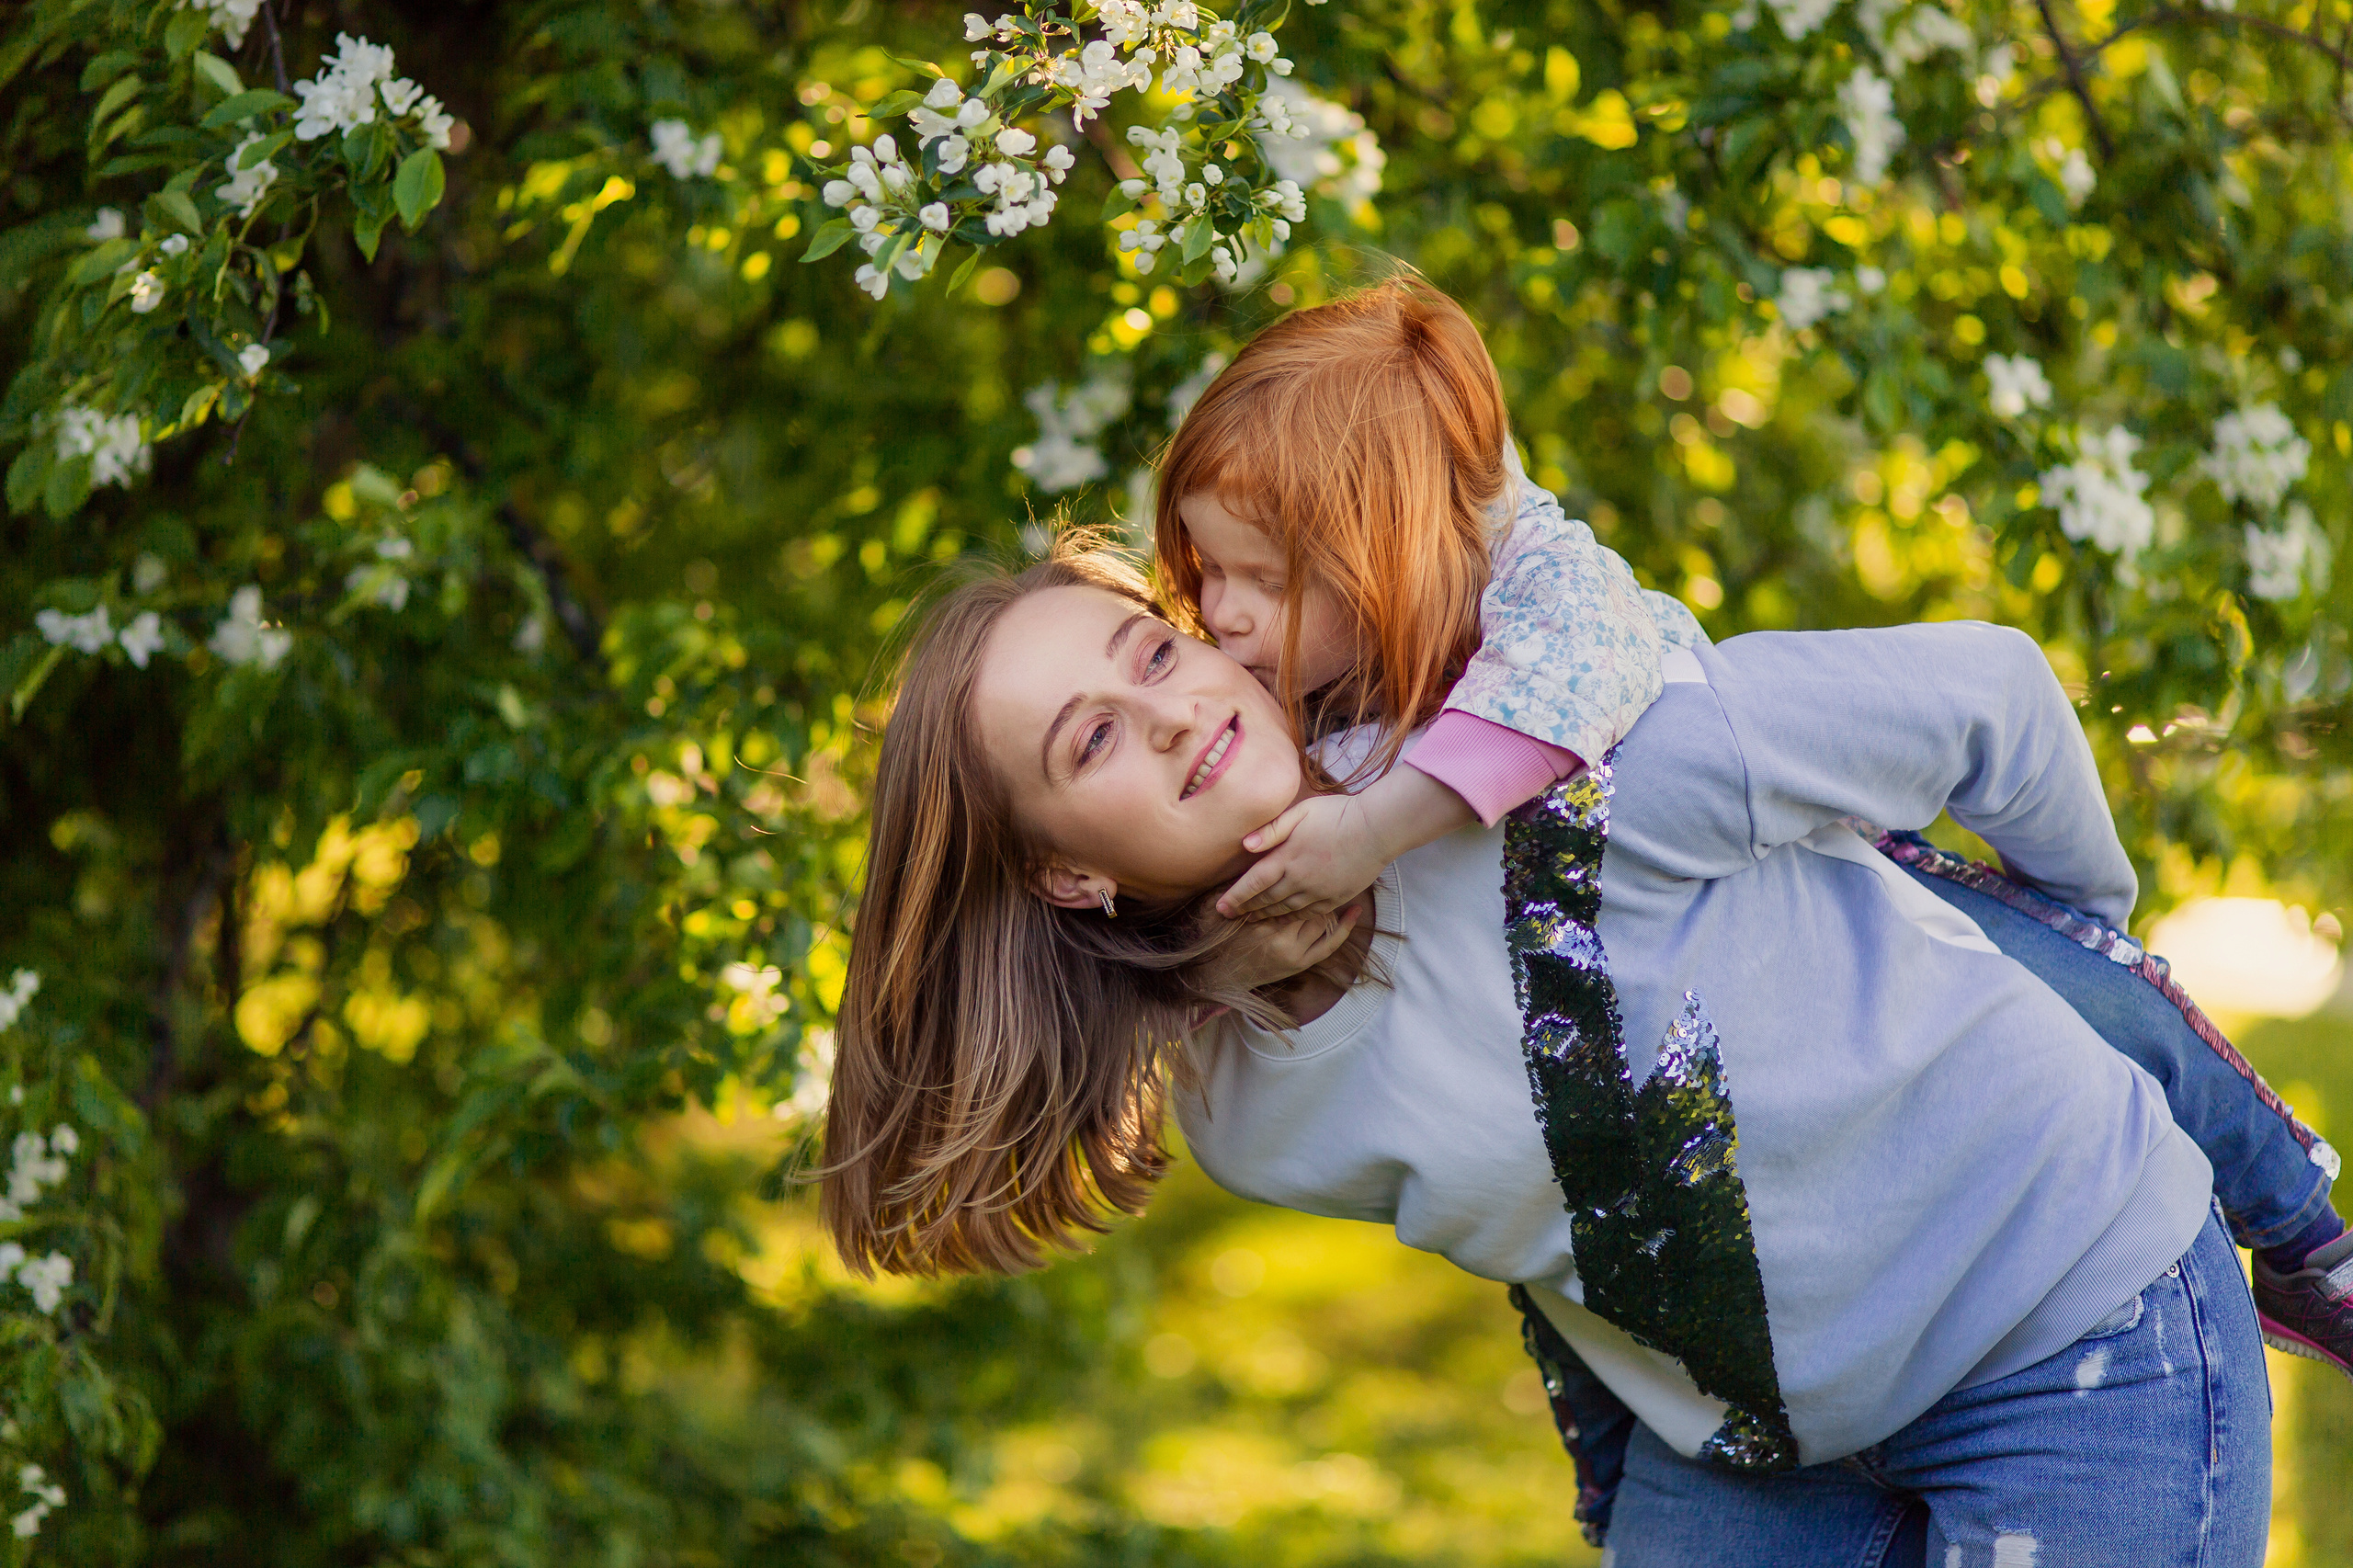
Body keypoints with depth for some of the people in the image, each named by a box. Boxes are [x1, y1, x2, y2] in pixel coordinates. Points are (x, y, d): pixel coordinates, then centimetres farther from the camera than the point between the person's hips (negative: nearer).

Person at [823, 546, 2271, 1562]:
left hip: (2082, 1342, -5)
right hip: (1734, 1440, 5)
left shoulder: (1552, 761, -23)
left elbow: (1980, 693, -12)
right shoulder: (1255, 1129, -6)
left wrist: (2088, 907, 5)